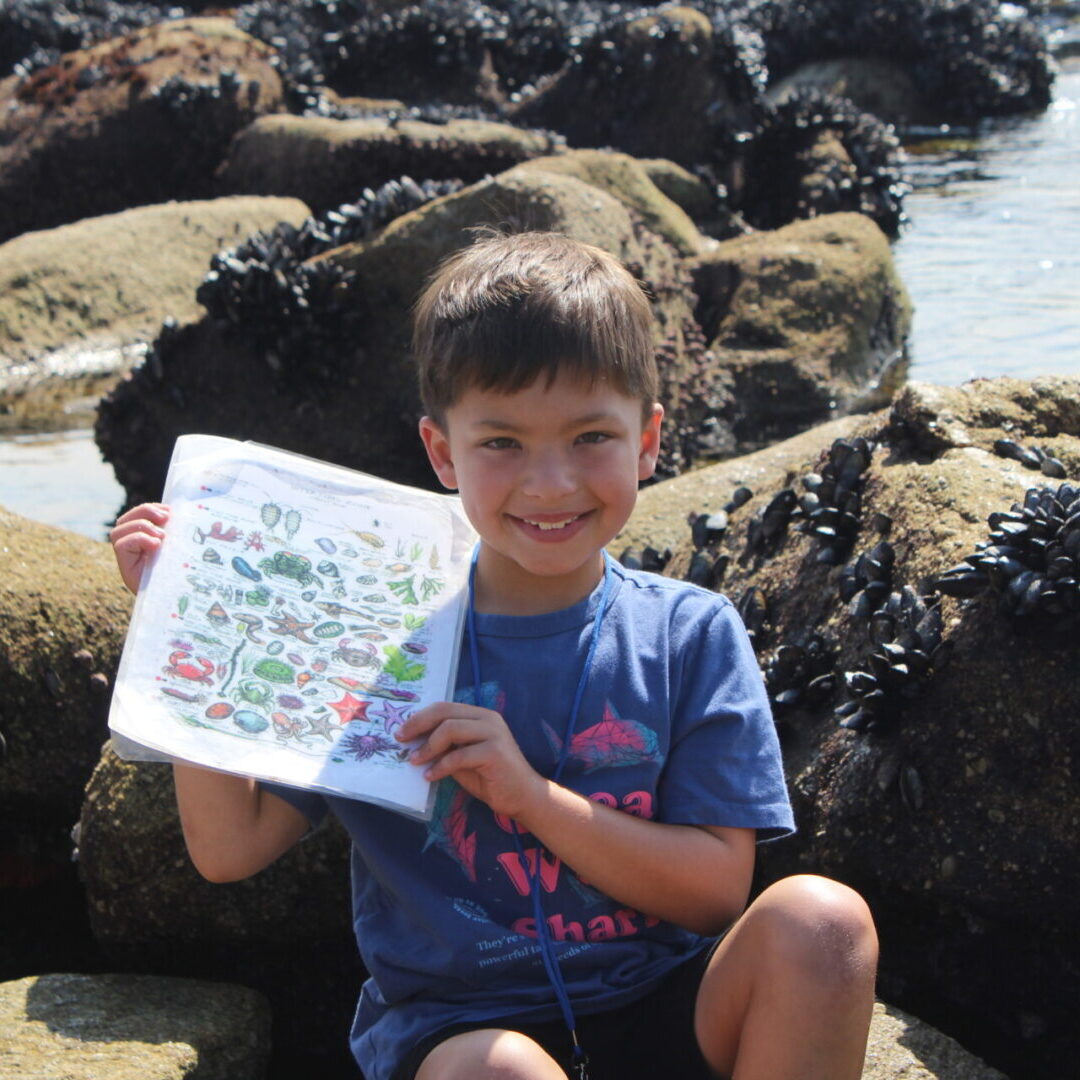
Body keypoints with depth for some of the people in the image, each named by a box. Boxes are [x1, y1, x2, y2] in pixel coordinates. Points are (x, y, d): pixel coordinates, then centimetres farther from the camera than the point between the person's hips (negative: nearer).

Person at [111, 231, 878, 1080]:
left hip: (658, 1011, 3)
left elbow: (717, 889, -5)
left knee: (823, 920, -25)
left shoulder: (691, 635, 1)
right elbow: (229, 846, -1)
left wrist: (529, 793, -17)